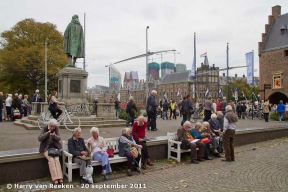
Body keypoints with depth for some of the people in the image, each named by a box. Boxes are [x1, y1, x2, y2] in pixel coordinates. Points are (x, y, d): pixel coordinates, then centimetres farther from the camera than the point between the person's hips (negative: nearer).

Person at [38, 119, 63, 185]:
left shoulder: (57, 129, 2)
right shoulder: (44, 129, -3)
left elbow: (59, 138, -2)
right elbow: (39, 139, -9)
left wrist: (54, 135, -23)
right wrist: (46, 133, -24)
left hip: (55, 147, 2)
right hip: (46, 148, -2)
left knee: (56, 159, -23)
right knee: (51, 160, -25)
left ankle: (60, 178, -24)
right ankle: (55, 178, -25)